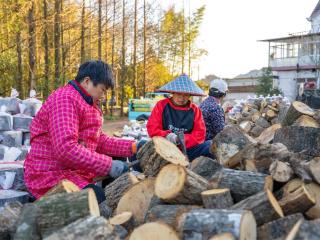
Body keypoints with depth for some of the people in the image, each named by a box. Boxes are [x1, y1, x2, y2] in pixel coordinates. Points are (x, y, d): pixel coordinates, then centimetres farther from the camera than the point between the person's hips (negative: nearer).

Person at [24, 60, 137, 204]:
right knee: (98, 198, -32)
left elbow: (99, 141, 14)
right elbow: (66, 149, -30)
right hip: (51, 175, -10)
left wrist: (132, 147, 4)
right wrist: (108, 164, -26)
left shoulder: (88, 104, 16)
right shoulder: (65, 99, -18)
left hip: (78, 170, 11)